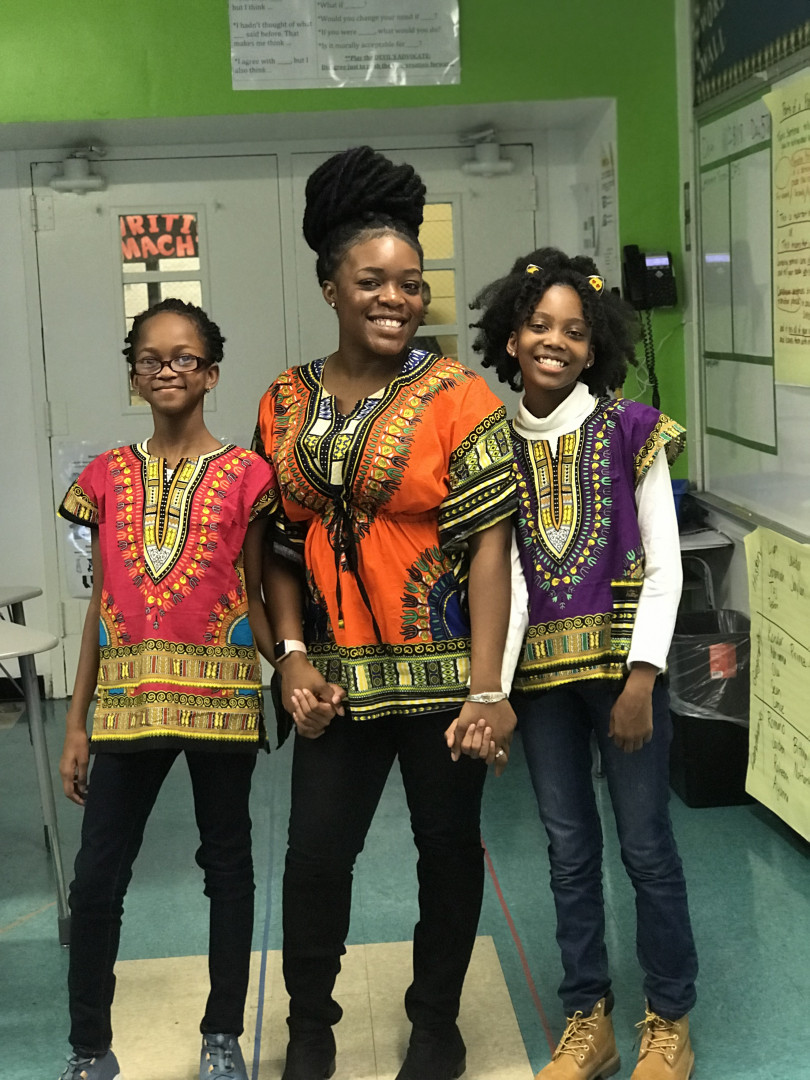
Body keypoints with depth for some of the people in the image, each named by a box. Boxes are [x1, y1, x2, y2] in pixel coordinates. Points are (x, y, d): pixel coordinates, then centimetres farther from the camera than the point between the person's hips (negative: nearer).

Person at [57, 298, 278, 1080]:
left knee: (227, 866, 10)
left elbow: (255, 599, 3)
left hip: (220, 699, -2)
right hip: (127, 700, 2)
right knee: (96, 880, 3)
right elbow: (101, 605, 9)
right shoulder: (108, 478, 7)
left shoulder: (244, 476, -1)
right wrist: (76, 723, 8)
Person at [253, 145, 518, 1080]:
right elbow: (280, 545, 8)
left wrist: (487, 689, -18)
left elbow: (487, 546, -13)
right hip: (339, 676, 3)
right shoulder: (284, 406, 4)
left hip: (444, 670, -2)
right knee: (315, 852, 5)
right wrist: (293, 655, -3)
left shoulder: (460, 399, -8)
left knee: (448, 844, 12)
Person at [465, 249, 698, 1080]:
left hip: (622, 660, -3)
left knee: (645, 845, 5)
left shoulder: (631, 432, -5)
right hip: (539, 668, 3)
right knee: (569, 847, 12)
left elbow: (663, 568, -6)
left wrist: (641, 679, -13)